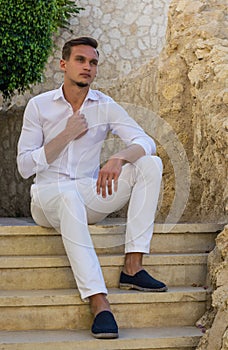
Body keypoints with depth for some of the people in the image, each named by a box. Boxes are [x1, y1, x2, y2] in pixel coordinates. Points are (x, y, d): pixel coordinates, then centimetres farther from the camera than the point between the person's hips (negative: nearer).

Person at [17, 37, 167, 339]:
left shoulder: (105, 106, 3)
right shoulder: (39, 106, -1)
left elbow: (147, 142, -8)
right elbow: (25, 167, -6)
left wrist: (118, 158, -29)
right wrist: (67, 135, -14)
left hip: (90, 196, 3)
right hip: (47, 197, -3)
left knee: (151, 164, -17)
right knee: (68, 195, -41)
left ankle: (133, 268, -23)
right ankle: (99, 304, -48)